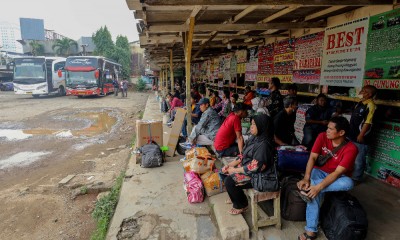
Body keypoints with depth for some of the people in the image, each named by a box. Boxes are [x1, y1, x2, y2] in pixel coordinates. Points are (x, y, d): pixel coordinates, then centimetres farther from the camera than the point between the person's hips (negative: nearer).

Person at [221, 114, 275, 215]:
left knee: (229, 181, -21)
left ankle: (241, 205, 6)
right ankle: (234, 196, 27)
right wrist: (230, 165, -1)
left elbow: (254, 167, -28)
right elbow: (244, 156, 9)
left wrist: (234, 170, -18)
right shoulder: (255, 138, 3)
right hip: (245, 166, 10)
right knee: (223, 172, 7)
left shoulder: (263, 144, -26)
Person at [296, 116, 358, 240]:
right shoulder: (322, 136, -13)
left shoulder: (351, 148, -23)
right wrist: (306, 178, -31)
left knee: (348, 183, -35)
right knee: (314, 193, -28)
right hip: (320, 171, 1)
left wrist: (319, 187, -39)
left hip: (337, 177, -1)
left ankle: (309, 187, -29)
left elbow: (337, 173, -28)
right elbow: (312, 158, -17)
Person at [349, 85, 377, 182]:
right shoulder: (360, 103, 11)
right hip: (352, 134, 9)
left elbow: (368, 122, -20)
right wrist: (349, 130, 19)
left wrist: (361, 135, -21)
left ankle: (356, 178, 19)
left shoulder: (370, 105, -17)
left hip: (360, 137, -9)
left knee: (359, 159, 5)